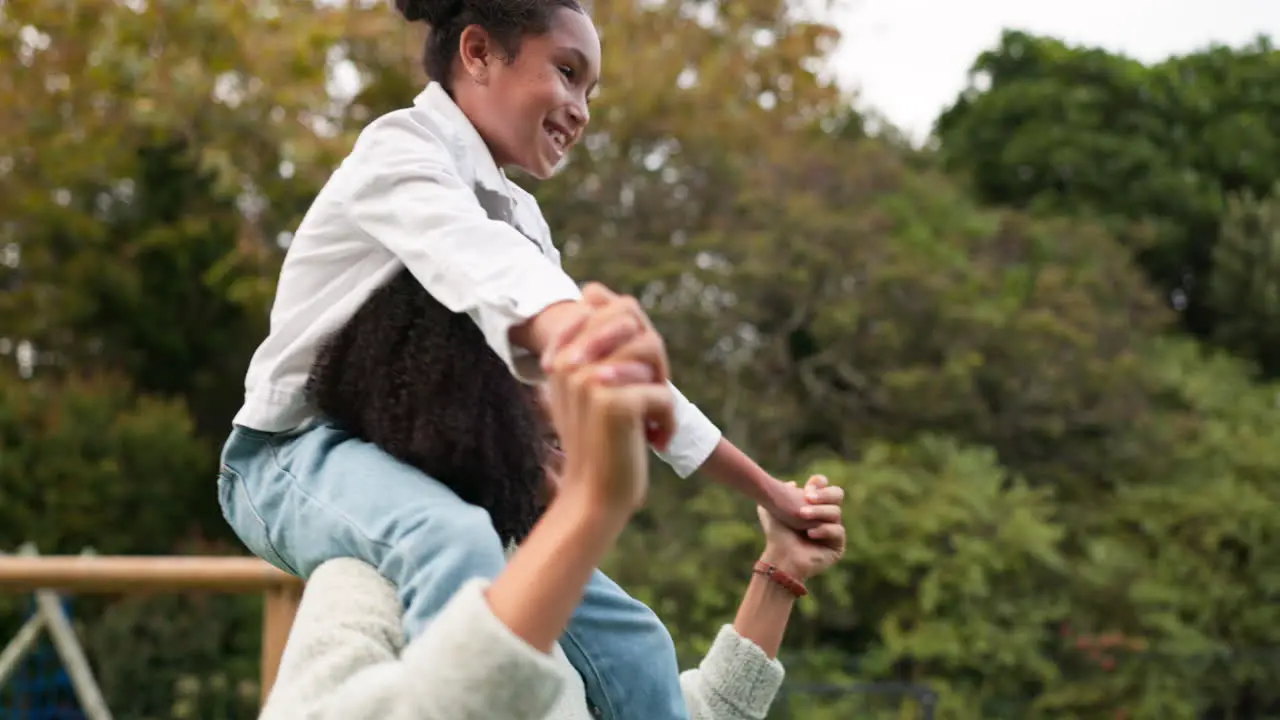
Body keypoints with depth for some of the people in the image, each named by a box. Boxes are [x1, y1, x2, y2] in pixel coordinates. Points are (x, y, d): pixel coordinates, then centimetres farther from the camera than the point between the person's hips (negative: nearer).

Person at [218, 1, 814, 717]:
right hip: (298, 452, -8)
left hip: (426, 471, 8)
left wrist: (765, 488, 17)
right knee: (452, 542, -40)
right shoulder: (400, 146, -12)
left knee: (630, 641, -4)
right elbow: (474, 254, -36)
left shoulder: (519, 215, 14)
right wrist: (573, 331, -58)